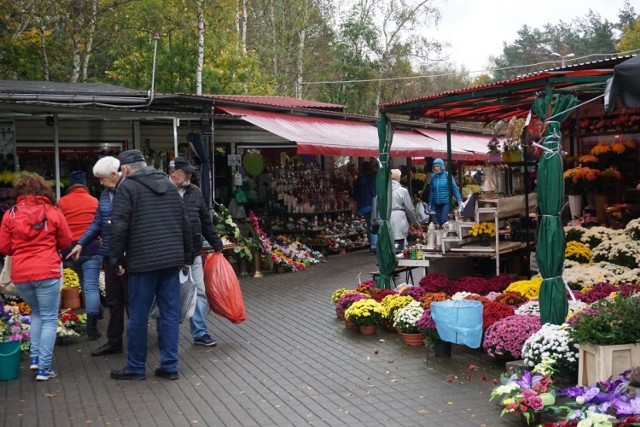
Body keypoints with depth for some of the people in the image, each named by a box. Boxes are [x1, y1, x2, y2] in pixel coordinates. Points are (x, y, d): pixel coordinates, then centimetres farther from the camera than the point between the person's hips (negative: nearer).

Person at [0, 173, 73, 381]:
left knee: (37, 313, 25)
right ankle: (44, 368, 5)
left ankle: (35, 357, 19)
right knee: (49, 318, 6)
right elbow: (66, 242, 8)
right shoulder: (53, 212, -1)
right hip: (47, 272, -3)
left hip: (20, 275, 3)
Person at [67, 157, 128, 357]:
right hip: (110, 254, 7)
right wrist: (81, 244, 9)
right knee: (113, 299, 14)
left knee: (131, 299, 4)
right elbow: (97, 222, 14)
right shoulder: (105, 194, 11)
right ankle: (113, 342, 25)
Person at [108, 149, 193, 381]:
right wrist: (187, 256, 20)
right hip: (172, 260, 5)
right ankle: (169, 366, 12)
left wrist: (116, 259, -2)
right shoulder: (169, 184, 14)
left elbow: (119, 227, -10)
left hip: (142, 262, -5)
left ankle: (136, 367, 15)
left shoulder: (127, 187, -4)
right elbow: (184, 224, 15)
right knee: (170, 313, 8)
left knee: (138, 316, 5)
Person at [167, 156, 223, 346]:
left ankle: (200, 333, 16)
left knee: (199, 293, 6)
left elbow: (206, 222, 16)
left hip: (193, 254, 5)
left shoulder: (194, 192, 9)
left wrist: (217, 245, 17)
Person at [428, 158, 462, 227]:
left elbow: (454, 188, -7)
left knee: (444, 220, -15)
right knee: (437, 221, 6)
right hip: (436, 203, 4)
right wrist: (430, 204, 15)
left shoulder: (447, 175, -6)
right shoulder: (433, 176, 6)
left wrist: (459, 199, -14)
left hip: (446, 202, -4)